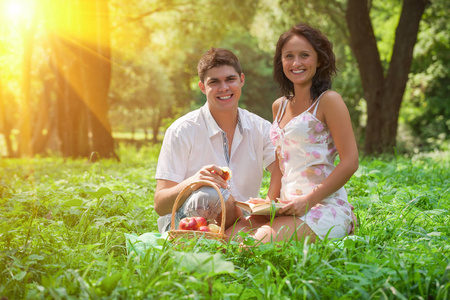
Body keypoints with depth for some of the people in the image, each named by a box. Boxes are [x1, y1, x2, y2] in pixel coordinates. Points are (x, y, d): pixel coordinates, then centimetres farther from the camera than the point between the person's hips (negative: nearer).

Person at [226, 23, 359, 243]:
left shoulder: (328, 101, -5)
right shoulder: (279, 106, 16)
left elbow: (350, 162, -10)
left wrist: (308, 201, -15)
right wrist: (271, 200, 4)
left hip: (324, 208, -6)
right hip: (288, 208, 6)